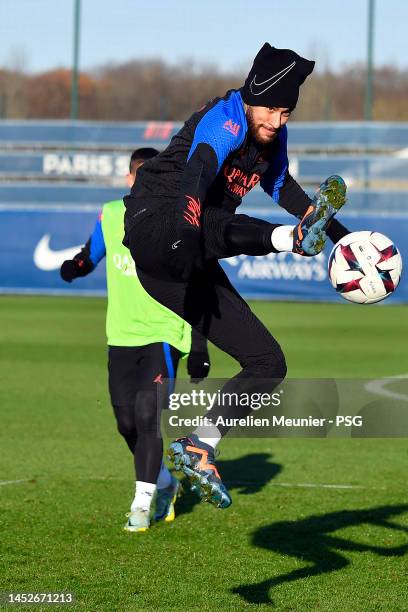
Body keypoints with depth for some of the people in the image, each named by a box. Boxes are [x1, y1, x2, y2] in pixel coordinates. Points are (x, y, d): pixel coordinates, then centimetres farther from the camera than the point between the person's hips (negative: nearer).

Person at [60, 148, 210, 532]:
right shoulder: (110, 216, 2)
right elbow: (90, 255, 17)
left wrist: (199, 349, -7)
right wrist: (75, 266, -8)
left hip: (163, 335, -4)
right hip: (122, 336, 4)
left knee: (147, 415, -15)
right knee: (127, 423, 6)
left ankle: (142, 503, -4)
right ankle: (164, 484, 31)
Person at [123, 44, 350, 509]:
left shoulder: (271, 136, 11)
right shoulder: (226, 121, -16)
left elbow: (278, 182, 31)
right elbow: (198, 170, -36)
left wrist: (337, 231, 34)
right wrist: (185, 227, -55)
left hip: (191, 268, 8)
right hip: (154, 229, -8)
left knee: (268, 363, 2)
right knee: (219, 226, -40)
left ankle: (198, 449, 1)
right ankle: (295, 238, -65)